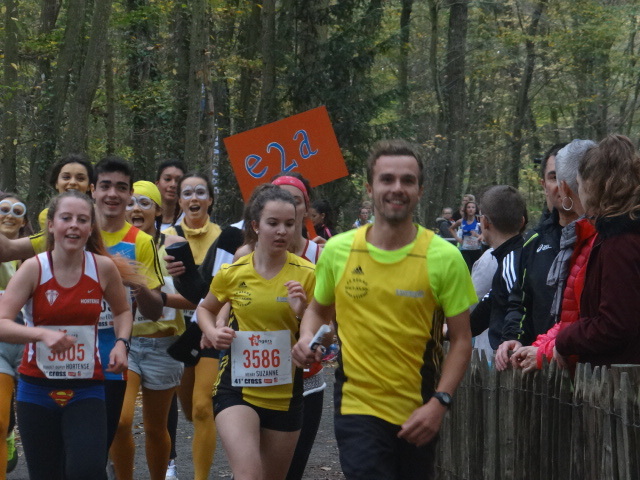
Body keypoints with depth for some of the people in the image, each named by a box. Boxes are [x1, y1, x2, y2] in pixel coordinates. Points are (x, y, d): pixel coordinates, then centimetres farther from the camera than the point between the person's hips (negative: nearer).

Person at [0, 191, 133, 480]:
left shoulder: (103, 268, -2)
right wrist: (42, 333, -34)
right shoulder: (34, 269, -8)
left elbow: (122, 311, 17)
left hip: (86, 389, 0)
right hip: (38, 390, 0)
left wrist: (121, 342, -2)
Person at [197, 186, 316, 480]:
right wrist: (213, 332, -6)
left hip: (285, 393, 2)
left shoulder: (306, 275, -6)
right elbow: (205, 309, 15)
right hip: (237, 387, -1)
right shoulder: (233, 273, -5)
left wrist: (302, 312, -22)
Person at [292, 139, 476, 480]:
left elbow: (460, 340, -3)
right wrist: (308, 338, -5)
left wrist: (439, 402, -14)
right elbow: (318, 309, 16)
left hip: (418, 414, 1)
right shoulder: (338, 250, -2)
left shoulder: (444, 258, -7)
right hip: (357, 408, 0)